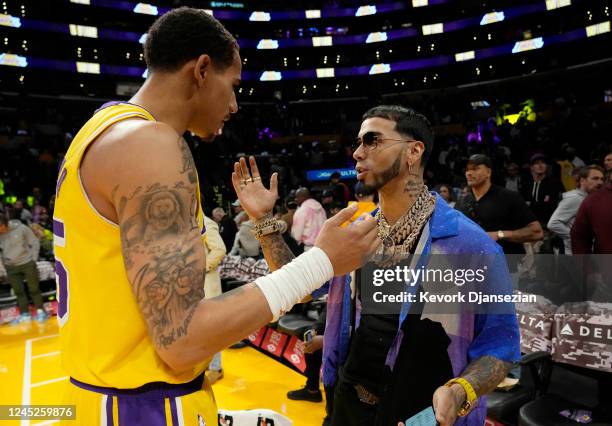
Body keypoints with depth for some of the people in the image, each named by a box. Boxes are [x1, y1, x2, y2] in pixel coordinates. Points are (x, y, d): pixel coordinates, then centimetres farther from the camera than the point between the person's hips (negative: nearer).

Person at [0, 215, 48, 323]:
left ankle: (40, 311, 20)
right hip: (10, 267, 3)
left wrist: (33, 259, -6)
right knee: (18, 291, 10)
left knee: (34, 289, 6)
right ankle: (24, 314, 22)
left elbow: (35, 243, -5)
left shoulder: (21, 228, -14)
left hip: (27, 263, -3)